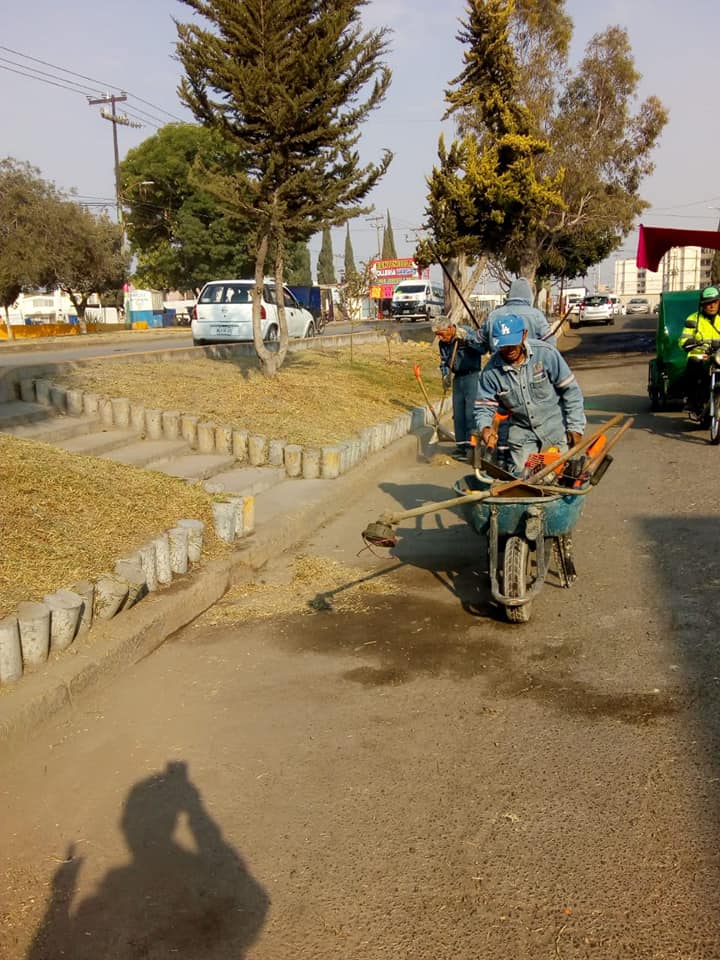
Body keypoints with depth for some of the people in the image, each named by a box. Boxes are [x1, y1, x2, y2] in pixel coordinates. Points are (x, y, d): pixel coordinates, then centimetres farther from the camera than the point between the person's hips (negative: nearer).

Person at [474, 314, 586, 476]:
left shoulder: (546, 353, -16)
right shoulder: (491, 370, -12)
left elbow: (570, 390, -8)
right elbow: (484, 407, -4)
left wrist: (576, 426, -9)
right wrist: (485, 427, -26)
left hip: (555, 428, -1)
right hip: (521, 432, 2)